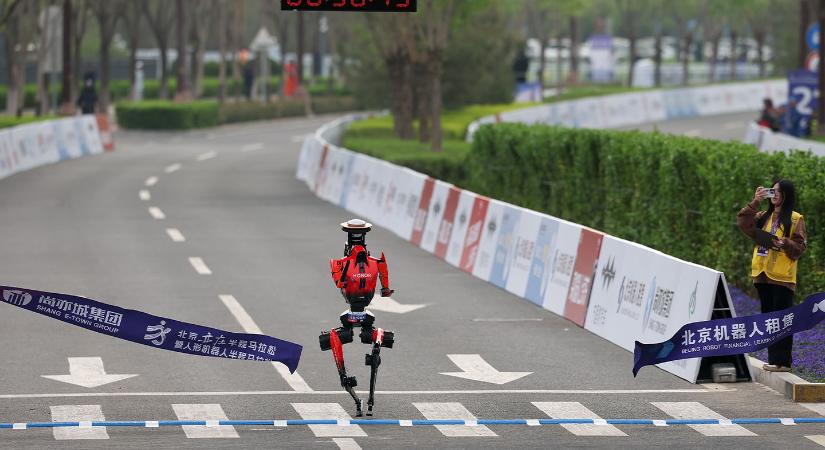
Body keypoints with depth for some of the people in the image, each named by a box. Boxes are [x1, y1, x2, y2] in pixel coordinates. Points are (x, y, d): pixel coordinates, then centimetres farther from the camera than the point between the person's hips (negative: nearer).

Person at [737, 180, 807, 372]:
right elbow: (743, 222, 3)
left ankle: (783, 361, -6)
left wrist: (784, 243, -21)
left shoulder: (795, 219, 0)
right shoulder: (764, 217, 17)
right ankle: (773, 359, 15)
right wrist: (755, 202, -4)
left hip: (782, 277, -7)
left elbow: (800, 246, -4)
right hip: (763, 275, 7)